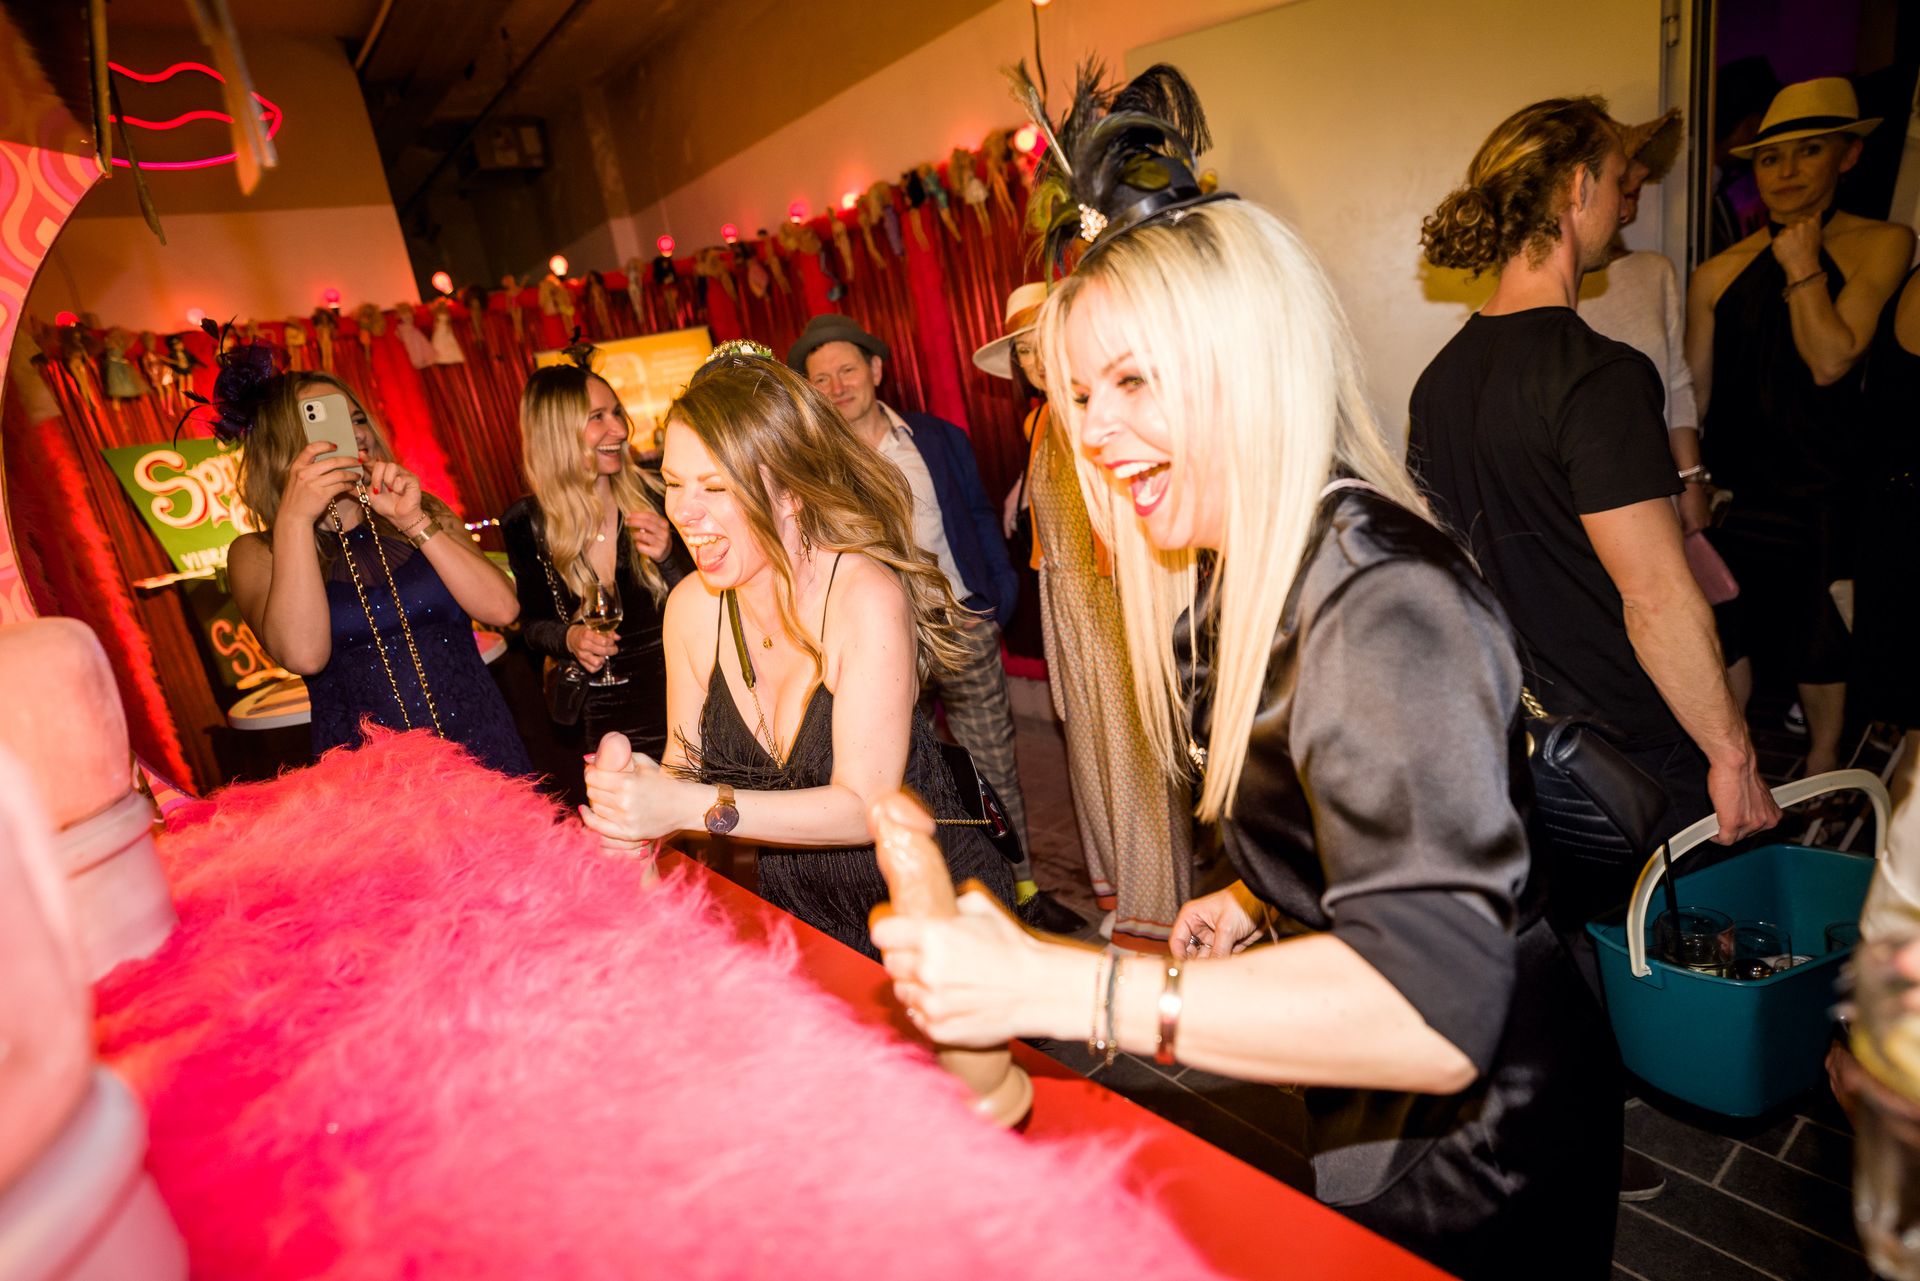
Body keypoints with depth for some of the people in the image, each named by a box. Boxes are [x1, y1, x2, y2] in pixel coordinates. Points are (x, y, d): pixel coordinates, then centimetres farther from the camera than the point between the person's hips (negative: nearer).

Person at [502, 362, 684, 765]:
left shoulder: (652, 499, -11)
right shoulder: (526, 523, -6)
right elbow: (533, 623, 7)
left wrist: (667, 559, -23)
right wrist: (568, 638, -14)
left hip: (680, 699, -1)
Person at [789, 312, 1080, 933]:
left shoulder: (938, 438, 5)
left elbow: (980, 519, 10)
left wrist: (999, 597, 2)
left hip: (964, 626, 2)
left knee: (996, 766, 11)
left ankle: (1023, 886, 28)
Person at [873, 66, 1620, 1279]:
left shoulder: (1379, 604, -31)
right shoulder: (1240, 579, -1)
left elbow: (1431, 1008, -40)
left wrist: (1053, 986, -41)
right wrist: (1250, 902, -4)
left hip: (1480, 1155, -7)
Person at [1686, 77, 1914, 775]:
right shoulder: (1719, 273, 4)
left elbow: (1831, 360, -13)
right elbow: (1693, 390, 7)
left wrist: (1803, 268, -9)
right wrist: (1691, 480, 3)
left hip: (1828, 482, -1)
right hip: (1741, 483, 1)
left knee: (1819, 634, 9)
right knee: (1725, 623, 2)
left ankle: (1823, 763, 30)